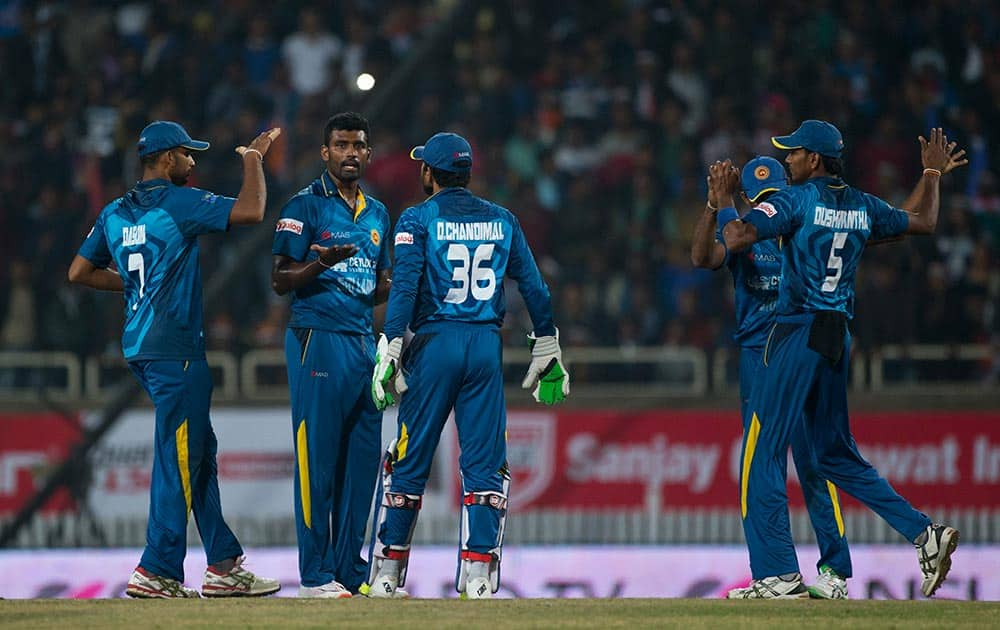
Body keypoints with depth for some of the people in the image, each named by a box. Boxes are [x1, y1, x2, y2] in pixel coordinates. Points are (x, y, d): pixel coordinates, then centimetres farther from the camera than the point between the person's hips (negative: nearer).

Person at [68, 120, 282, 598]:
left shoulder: (115, 213, 13)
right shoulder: (178, 202, -11)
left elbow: (80, 271, 17)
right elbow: (251, 211, -17)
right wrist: (253, 159, -1)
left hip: (139, 348, 9)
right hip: (175, 349, -9)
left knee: (199, 452, 13)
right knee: (178, 457, -5)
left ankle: (225, 565, 15)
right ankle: (156, 572, -6)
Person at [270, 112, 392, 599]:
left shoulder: (376, 213, 18)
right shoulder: (305, 206, -3)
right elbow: (281, 281, -7)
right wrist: (319, 263, -25)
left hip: (364, 340, 7)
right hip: (318, 340, -7)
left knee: (362, 459, 5)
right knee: (317, 455, -8)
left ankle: (350, 570, 11)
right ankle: (316, 576, -7)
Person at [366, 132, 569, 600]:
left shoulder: (419, 218, 0)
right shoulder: (501, 220, 11)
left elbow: (405, 286, -11)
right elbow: (533, 287, 10)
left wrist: (390, 350, -14)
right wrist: (546, 347, 17)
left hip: (434, 344, -3)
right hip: (486, 346, 3)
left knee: (410, 461, 3)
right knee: (484, 464, 4)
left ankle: (386, 575, 7)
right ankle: (478, 578, -4)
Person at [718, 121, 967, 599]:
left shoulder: (796, 200, -8)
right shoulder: (862, 207, 12)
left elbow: (736, 239, -19)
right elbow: (923, 221, 27)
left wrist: (723, 200, 0)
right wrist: (932, 172, 43)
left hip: (797, 334, -7)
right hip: (838, 339, 7)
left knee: (762, 452, -4)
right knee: (835, 455, 17)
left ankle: (780, 576, -11)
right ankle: (924, 533, 7)